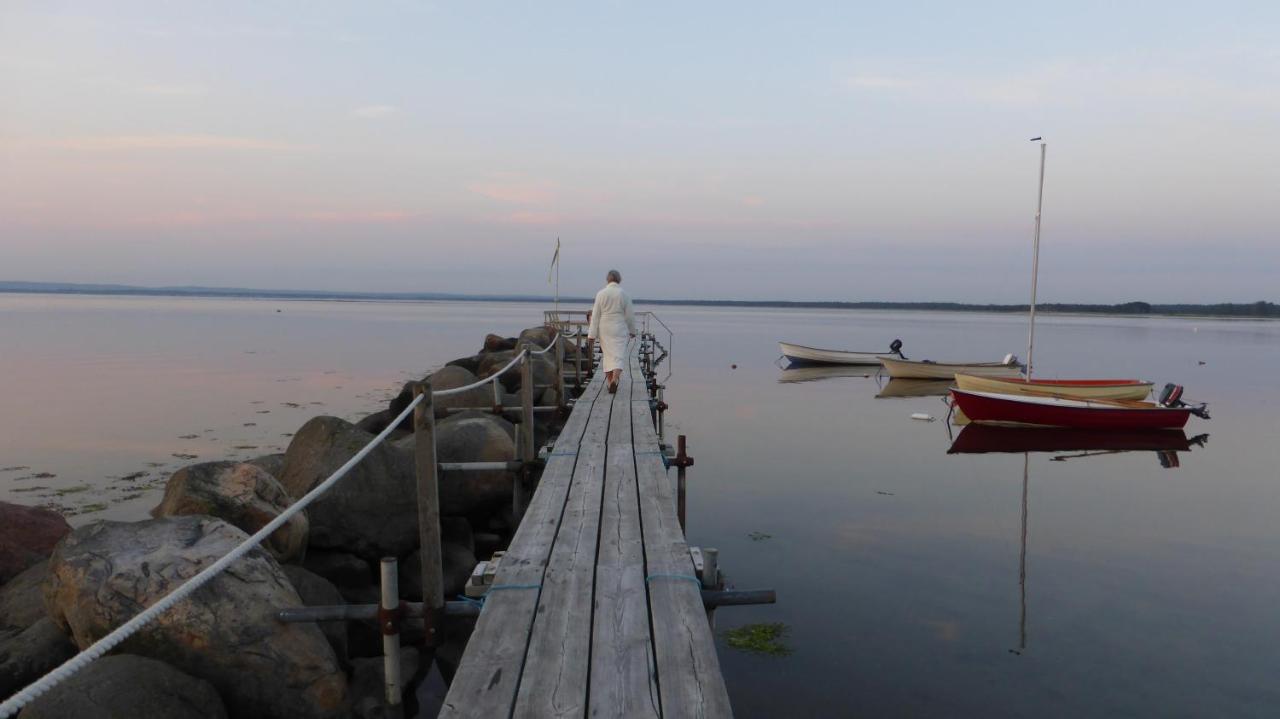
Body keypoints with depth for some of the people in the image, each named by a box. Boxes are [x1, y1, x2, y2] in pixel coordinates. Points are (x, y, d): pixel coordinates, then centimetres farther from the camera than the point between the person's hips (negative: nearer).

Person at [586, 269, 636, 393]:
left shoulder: (601, 294, -3)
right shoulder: (624, 294, -4)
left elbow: (595, 315, -4)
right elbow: (629, 315, 0)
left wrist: (592, 335, -2)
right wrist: (632, 330, 15)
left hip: (604, 329, 1)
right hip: (619, 329, -1)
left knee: (608, 355, 15)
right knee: (618, 355, 0)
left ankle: (610, 382, 19)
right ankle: (614, 379, -24)